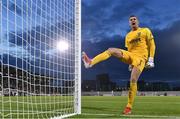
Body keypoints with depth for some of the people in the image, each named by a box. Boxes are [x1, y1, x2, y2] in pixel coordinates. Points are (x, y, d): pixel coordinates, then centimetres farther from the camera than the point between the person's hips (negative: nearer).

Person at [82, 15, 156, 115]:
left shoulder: (145, 30, 7)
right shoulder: (128, 36, 20)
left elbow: (152, 45, 2)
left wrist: (151, 59, -8)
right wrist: (130, 63, 16)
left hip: (141, 57, -4)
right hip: (131, 55, 4)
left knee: (133, 81, -17)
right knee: (111, 50, -19)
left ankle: (129, 107, -7)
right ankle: (90, 62, -36)